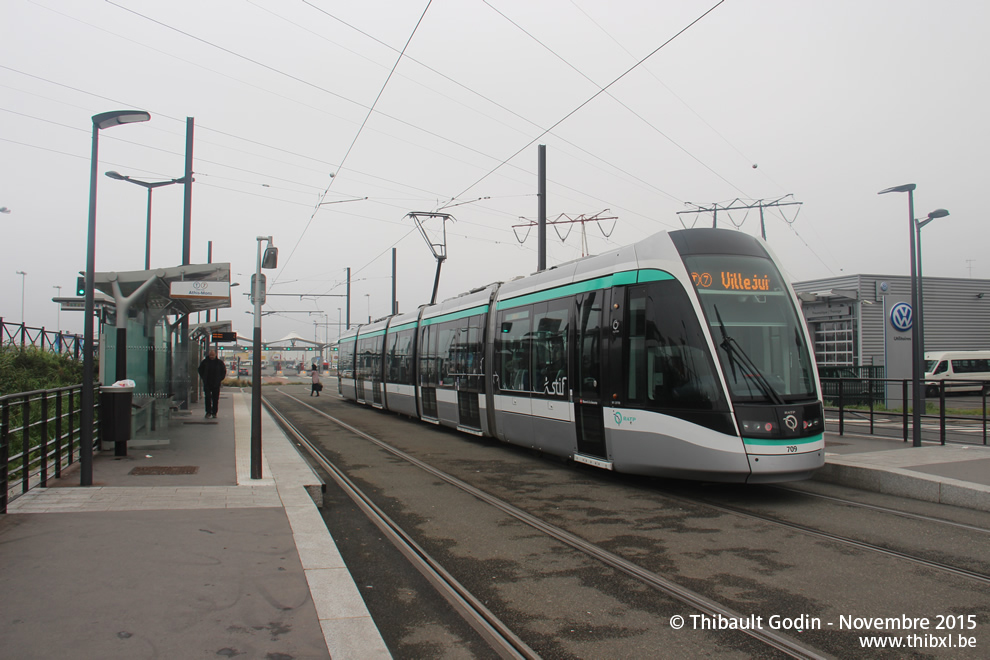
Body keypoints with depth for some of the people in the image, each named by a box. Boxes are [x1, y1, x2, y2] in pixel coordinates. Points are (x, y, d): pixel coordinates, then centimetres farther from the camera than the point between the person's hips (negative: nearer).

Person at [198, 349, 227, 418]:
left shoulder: (219, 362, 2)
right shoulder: (205, 362, 3)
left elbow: (224, 371, 13)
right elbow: (200, 370, 16)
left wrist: (220, 379, 4)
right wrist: (203, 378, 6)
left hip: (216, 384, 0)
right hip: (207, 383, 0)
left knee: (215, 399, 3)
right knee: (207, 397, -6)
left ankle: (214, 413, 12)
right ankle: (208, 412, 0)